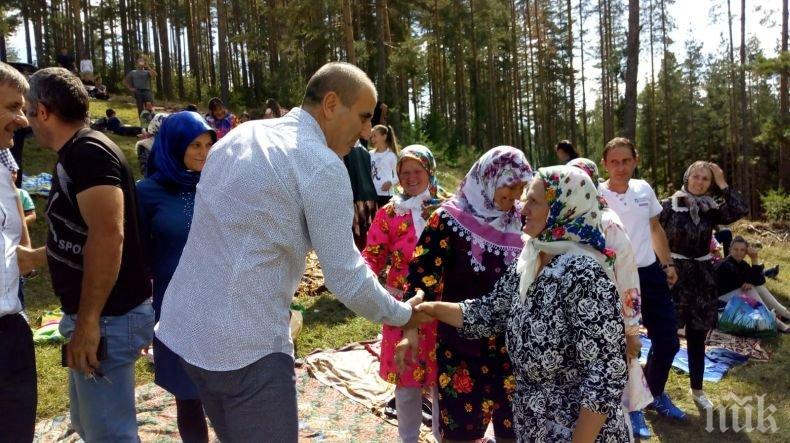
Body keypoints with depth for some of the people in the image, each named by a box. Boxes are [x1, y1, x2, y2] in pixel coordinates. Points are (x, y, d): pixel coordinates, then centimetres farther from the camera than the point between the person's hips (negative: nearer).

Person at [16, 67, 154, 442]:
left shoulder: (87, 152, -18)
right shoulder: (74, 156, 14)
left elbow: (108, 236, -29)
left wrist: (87, 322, -27)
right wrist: (33, 258, 33)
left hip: (107, 319, -10)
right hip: (96, 315, 10)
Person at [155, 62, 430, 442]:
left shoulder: (240, 135, 9)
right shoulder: (322, 165, -15)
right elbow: (346, 278, -14)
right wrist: (401, 315, 3)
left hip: (185, 327, 9)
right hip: (245, 343, -8)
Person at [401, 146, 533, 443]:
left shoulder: (519, 222, 3)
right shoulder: (451, 218, -10)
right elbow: (422, 274, -13)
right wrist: (410, 327, -20)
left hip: (511, 343, 4)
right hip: (461, 342, -4)